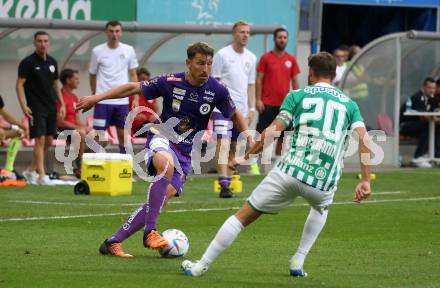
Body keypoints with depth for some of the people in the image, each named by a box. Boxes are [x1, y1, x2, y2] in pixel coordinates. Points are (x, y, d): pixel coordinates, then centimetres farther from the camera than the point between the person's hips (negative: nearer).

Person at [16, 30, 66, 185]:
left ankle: (31, 170, 22)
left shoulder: (52, 63, 12)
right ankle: (41, 175, -10)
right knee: (40, 139, -12)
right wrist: (24, 106, -17)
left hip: (51, 108, 7)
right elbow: (20, 84, -8)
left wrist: (62, 104, 13)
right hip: (36, 108, -7)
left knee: (49, 141, 8)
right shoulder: (27, 62, -7)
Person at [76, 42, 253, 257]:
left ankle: (113, 242, -1)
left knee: (163, 197, -13)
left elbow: (234, 114, 12)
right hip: (161, 139, -3)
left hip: (185, 152, 3)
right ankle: (150, 231, -35)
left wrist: (247, 134, -5)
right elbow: (133, 88, -1)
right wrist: (98, 98, -5)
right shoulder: (171, 82, -11)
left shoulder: (217, 90, -5)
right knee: (166, 165, -38)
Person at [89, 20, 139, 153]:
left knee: (123, 136, 6)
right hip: (103, 101, -2)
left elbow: (133, 75, 9)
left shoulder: (128, 51, 5)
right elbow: (93, 76, 10)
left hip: (122, 101, 2)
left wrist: (136, 98, 2)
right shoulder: (97, 51, 0)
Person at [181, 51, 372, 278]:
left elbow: (272, 132, 0)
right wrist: (365, 181, 2)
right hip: (324, 183, 2)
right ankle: (298, 263, 26)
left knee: (243, 216, 9)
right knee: (321, 208, 38)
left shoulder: (298, 95, 11)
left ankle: (201, 266, 8)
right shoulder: (349, 104, 16)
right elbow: (364, 139, 2)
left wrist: (246, 156, 8)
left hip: (290, 172, -2)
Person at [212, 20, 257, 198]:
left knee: (234, 147, 9)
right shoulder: (222, 55, -3)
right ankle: (224, 185, -22)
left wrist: (251, 108, 13)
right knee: (223, 143, -15)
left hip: (241, 108, 6)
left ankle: (227, 182, 15)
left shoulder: (251, 58, 13)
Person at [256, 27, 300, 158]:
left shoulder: (292, 60, 8)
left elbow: (295, 81, 12)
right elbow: (259, 80, -2)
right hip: (268, 103, -3)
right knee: (262, 133, -3)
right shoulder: (266, 58, 0)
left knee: (282, 135, 6)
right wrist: (258, 100, -9)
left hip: (285, 103, 3)